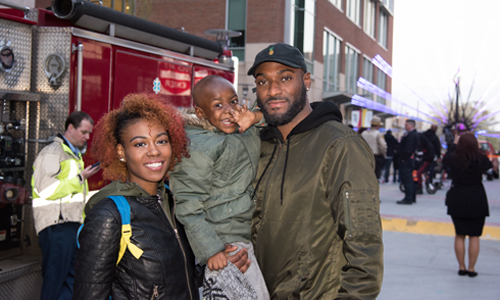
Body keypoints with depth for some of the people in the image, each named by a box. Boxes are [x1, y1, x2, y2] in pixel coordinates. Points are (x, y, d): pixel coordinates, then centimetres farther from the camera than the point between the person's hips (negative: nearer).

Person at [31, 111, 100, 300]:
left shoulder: (75, 155, 22)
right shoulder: (52, 153, -8)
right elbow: (46, 190, -21)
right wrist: (80, 178, -14)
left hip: (72, 224, 9)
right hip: (56, 226, -9)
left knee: (72, 276, 10)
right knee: (55, 278, -4)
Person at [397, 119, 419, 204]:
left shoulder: (411, 135, -17)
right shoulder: (414, 134, 16)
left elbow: (408, 149, -22)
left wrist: (403, 158, -18)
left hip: (406, 160, -11)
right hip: (410, 159, 11)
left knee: (406, 179, -8)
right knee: (409, 179, 17)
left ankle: (408, 199, -6)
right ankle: (412, 197, 25)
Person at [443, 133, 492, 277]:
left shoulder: (454, 158, -9)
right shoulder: (481, 159, -13)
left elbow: (445, 158, 14)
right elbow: (489, 165, 10)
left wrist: (454, 144, 25)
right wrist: (476, 149, 10)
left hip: (457, 201, 1)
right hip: (477, 202, -1)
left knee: (459, 236, 11)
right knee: (474, 236, 7)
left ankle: (461, 267, 14)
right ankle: (471, 269, 9)